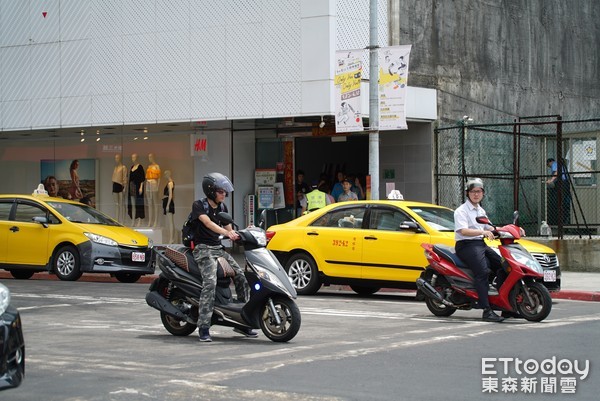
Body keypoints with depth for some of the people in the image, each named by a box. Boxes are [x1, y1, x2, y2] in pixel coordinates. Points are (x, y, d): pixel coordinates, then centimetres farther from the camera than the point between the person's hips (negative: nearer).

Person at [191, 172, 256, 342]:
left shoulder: (222, 207, 15)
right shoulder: (199, 205, -7)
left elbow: (229, 228, 19)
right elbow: (208, 223, -24)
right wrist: (226, 232, -38)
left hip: (219, 248, 7)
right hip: (203, 249, -7)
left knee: (241, 277, -5)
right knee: (210, 282, -27)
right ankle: (203, 328, -28)